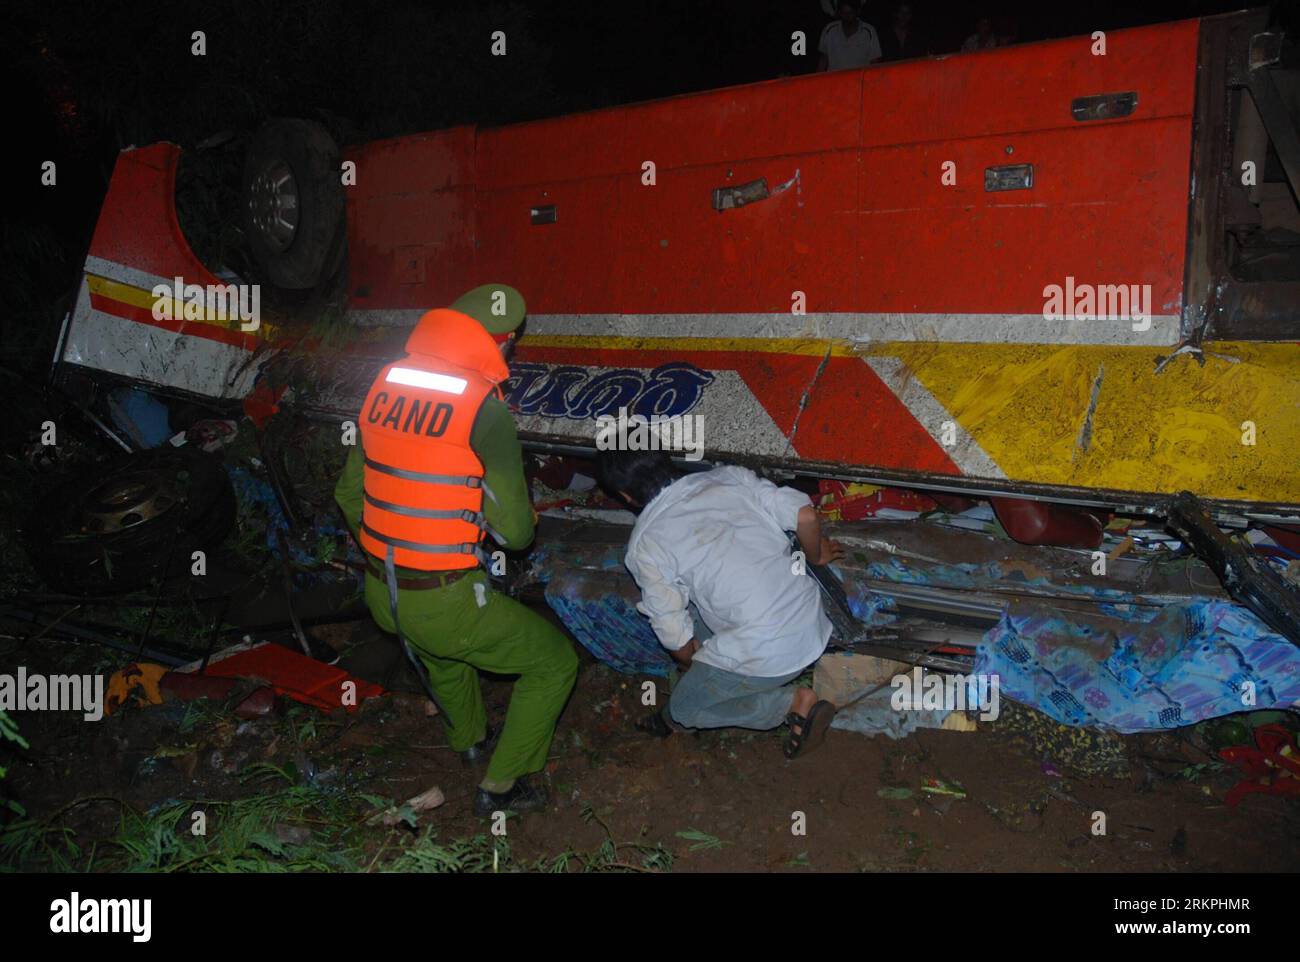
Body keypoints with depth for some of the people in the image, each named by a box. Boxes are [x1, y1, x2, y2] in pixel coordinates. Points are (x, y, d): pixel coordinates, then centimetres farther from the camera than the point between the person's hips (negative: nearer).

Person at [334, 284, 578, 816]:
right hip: (446, 603, -7)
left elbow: (349, 493, 12)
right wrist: (524, 519, 8)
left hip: (380, 595, 7)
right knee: (555, 660, 14)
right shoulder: (484, 408, -18)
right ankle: (501, 784, 23)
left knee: (440, 643, 39)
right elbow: (516, 531, -16)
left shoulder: (385, 385, 2)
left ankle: (469, 739, 59)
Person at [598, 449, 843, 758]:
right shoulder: (730, 476, 5)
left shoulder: (644, 546, -5)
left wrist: (695, 667, 21)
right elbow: (805, 515, 2)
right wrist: (815, 556, 23)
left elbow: (676, 638, -1)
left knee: (683, 707, 19)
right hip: (814, 624, 6)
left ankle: (793, 702, 6)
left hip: (767, 652, -6)